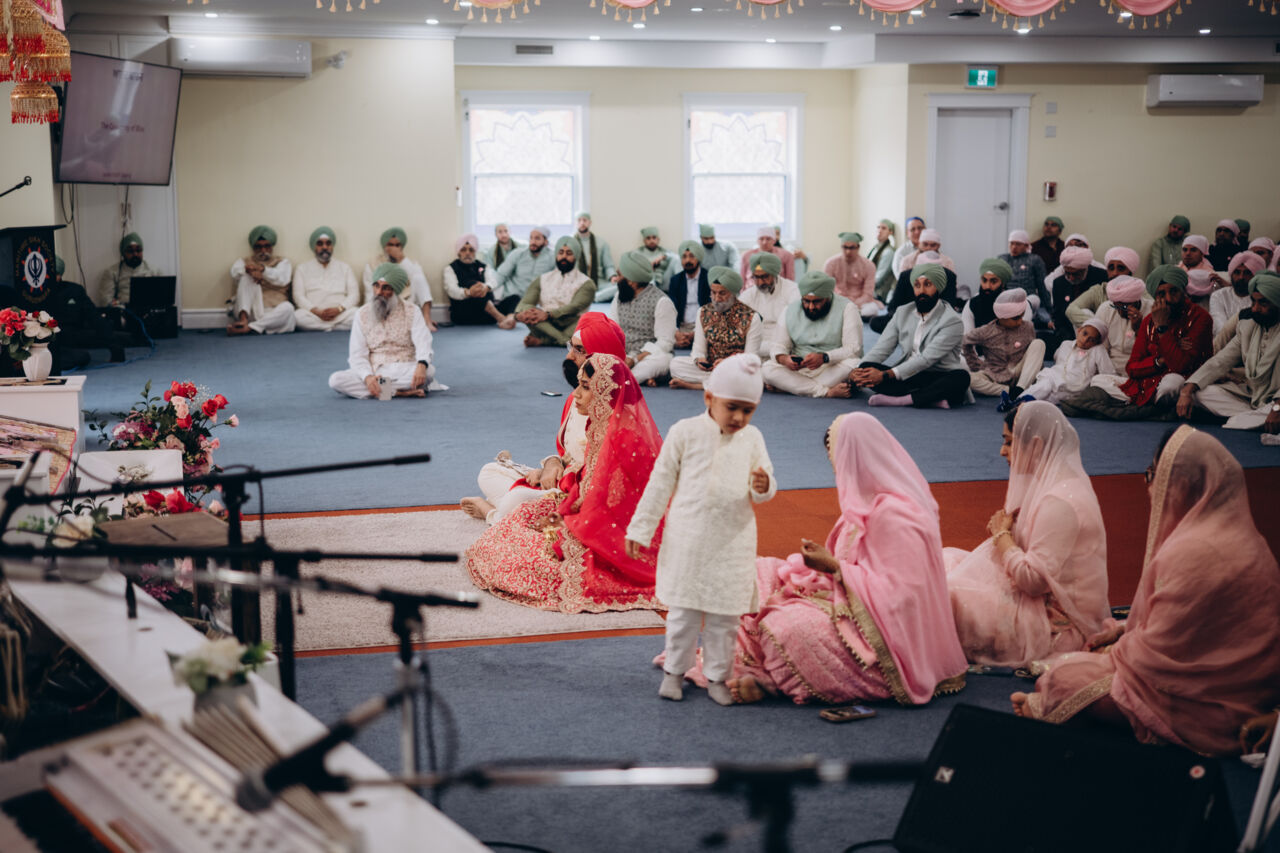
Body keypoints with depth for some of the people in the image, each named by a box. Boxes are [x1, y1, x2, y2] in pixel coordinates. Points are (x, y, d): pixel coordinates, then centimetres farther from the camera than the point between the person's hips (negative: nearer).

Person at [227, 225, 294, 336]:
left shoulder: (283, 262, 21)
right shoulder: (244, 262, 23)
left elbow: (282, 279, -4)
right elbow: (235, 273, -2)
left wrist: (262, 269, -22)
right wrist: (250, 270, -25)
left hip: (274, 314, 0)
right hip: (250, 311, 0)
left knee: (287, 308, -34)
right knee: (247, 276, -21)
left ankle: (249, 327, -44)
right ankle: (244, 319, -40)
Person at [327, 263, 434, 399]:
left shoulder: (412, 312, 4)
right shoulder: (362, 314, 9)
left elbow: (423, 344, -11)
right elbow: (357, 354, 2)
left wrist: (421, 365, -35)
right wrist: (368, 377, -21)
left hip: (405, 372, -2)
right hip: (374, 372, 2)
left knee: (429, 370, -34)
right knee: (335, 380, -27)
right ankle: (400, 392, -29)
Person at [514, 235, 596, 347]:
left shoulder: (586, 283, 5)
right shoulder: (542, 280, 16)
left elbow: (575, 307, -12)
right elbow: (526, 302, 3)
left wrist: (548, 314, -29)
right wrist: (519, 313, -24)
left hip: (572, 329, -2)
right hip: (546, 326, 2)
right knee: (528, 312, -27)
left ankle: (542, 341, -36)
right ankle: (567, 342, -42)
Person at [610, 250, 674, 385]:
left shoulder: (661, 302, -9)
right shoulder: (619, 297, 11)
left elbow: (665, 343, -14)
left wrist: (634, 360, -24)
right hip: (622, 357, 6)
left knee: (662, 359, -38)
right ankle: (643, 376, -28)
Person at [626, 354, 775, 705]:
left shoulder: (752, 439, 3)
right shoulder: (686, 432, -4)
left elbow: (765, 490, 8)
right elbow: (660, 483, 1)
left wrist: (763, 487, -17)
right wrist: (640, 529, 1)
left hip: (733, 543, 2)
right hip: (688, 540, -2)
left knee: (725, 615, 6)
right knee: (683, 611, 6)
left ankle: (717, 676, 21)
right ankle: (675, 670, 22)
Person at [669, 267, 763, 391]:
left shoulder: (751, 318, -4)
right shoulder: (703, 313, 9)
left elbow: (751, 358, -8)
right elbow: (698, 349, 6)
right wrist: (698, 359, -19)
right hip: (709, 367, 3)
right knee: (676, 363, -20)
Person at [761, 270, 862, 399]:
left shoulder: (846, 308, -5)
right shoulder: (791, 310, 6)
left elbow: (854, 349, -13)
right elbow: (778, 346, 5)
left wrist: (824, 358, -30)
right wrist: (783, 359, -21)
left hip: (835, 369, -3)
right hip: (799, 370, 3)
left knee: (853, 364, -36)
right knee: (768, 368, -24)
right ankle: (828, 392, -32)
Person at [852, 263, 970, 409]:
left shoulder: (952, 321, -9)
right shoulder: (903, 313, 11)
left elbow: (927, 359, -19)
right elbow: (882, 348, 5)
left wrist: (886, 375, -27)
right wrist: (859, 369, -16)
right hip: (907, 377, 5)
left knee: (961, 377, -36)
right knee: (867, 368, -20)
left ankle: (896, 400, -38)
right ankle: (934, 399, -33)